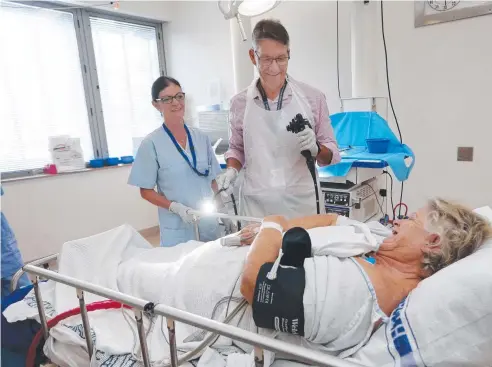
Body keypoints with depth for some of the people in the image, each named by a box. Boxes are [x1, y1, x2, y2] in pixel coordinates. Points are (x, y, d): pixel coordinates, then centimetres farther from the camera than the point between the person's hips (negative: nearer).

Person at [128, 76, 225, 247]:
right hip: (177, 229, -4)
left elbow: (212, 180, 10)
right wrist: (176, 208, -19)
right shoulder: (151, 144, -8)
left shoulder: (201, 137, 3)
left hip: (209, 223, 4)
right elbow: (146, 191, -5)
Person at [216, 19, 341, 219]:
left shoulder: (313, 97, -2)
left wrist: (315, 148, -16)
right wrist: (232, 171, -4)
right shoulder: (240, 103, 1)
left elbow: (332, 154, 4)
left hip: (302, 204, 0)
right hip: (257, 206, 1)